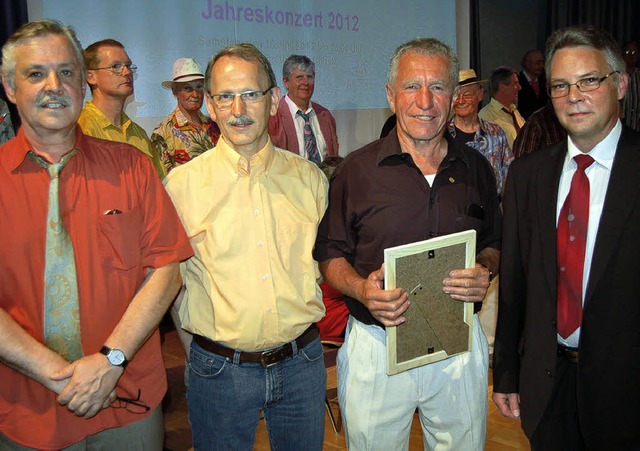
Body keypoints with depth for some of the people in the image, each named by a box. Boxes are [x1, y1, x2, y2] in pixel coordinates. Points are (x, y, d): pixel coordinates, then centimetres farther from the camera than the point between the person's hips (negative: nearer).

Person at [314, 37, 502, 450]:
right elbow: (331, 254, -2)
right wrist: (362, 289, -21)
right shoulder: (357, 169, -6)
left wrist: (485, 272, -9)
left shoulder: (476, 168, 3)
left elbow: (494, 243, 13)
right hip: (376, 348, -2)